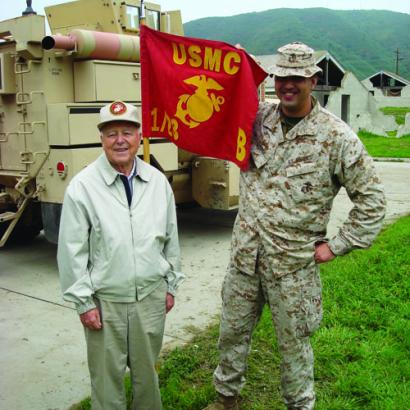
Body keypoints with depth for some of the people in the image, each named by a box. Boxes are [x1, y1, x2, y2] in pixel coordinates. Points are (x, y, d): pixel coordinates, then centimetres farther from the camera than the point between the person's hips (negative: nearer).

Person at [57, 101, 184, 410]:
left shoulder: (158, 181, 1)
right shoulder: (82, 186, -10)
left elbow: (170, 238, 9)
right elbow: (72, 251, -8)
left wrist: (171, 285, 11)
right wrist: (83, 302, -7)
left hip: (151, 296, 3)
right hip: (105, 300, -3)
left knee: (147, 371, 18)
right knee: (107, 376, 11)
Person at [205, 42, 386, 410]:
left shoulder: (337, 136, -10)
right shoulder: (257, 118, 1)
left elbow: (371, 197, -4)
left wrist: (338, 246, -5)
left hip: (293, 261, -4)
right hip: (245, 253, 4)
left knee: (294, 343, 13)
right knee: (232, 331, 19)